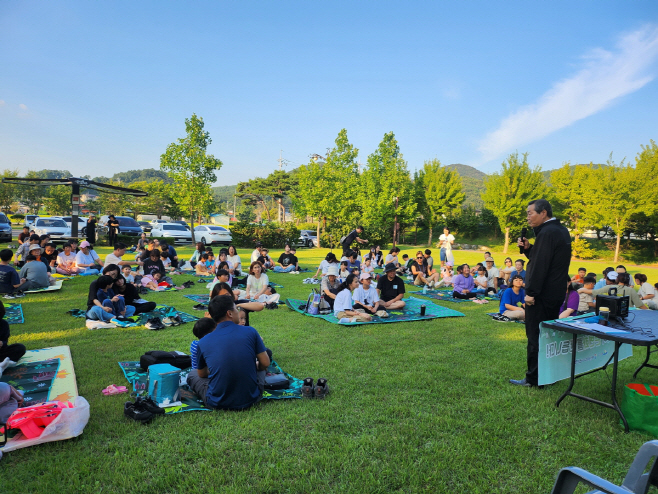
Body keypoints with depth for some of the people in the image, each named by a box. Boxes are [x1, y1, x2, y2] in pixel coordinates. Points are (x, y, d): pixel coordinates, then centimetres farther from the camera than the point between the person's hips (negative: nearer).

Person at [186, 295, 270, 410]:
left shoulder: (203, 342, -6)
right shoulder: (250, 332, -10)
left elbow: (202, 374, 10)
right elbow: (265, 364, -5)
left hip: (218, 403, -1)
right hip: (251, 399, 1)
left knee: (192, 374, 23)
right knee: (259, 367, 29)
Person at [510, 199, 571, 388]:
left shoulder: (547, 233, -18)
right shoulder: (561, 231, 13)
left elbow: (540, 265, -23)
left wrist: (531, 292, -21)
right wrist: (528, 248, 4)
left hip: (541, 295, -10)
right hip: (555, 293, 10)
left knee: (535, 336, -2)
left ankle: (534, 378, 5)